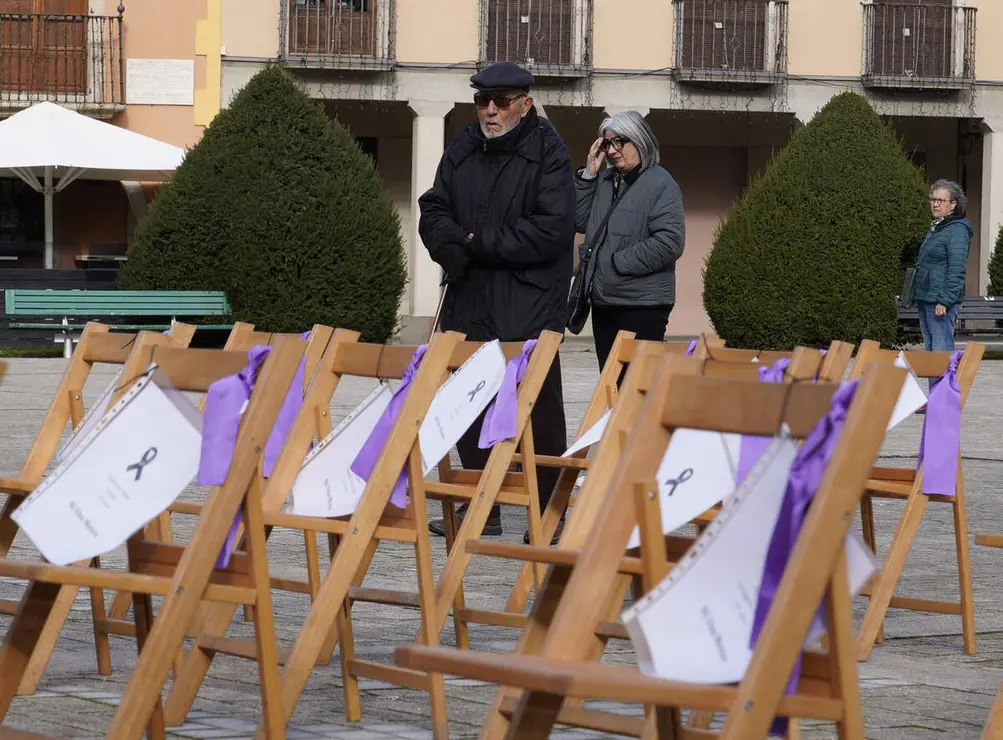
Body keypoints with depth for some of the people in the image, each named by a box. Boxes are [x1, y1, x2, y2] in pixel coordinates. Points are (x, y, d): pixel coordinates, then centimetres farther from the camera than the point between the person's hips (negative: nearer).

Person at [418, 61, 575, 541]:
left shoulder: (548, 155, -6)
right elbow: (433, 213, 12)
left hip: (530, 310, -6)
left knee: (538, 416, -3)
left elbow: (551, 230, -16)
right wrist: (454, 249, -10)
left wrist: (480, 244, -12)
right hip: (468, 304, 6)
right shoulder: (462, 153, 12)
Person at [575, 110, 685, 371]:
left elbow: (670, 242, -18)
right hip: (604, 301, 7)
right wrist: (588, 175, 2)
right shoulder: (605, 181, 13)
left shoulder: (660, 184, -9)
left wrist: (618, 263, -16)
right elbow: (580, 222, 10)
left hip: (642, 305, -7)